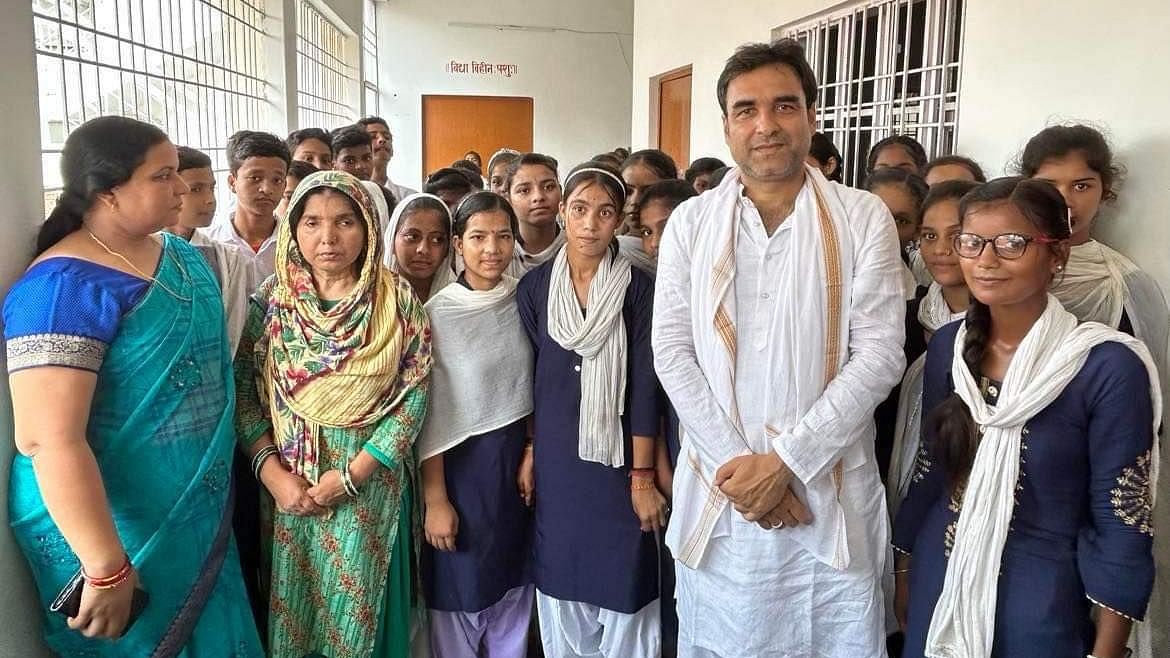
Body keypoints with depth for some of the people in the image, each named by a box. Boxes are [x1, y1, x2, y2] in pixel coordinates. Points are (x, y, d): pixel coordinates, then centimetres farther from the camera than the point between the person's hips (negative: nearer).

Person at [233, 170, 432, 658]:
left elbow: (412, 395, -9)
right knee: (289, 606, 15)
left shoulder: (397, 300, -6)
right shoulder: (272, 297, -1)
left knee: (355, 606, 11)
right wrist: (271, 472, -11)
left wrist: (351, 475, -13)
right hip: (288, 483, 2)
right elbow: (244, 392, -1)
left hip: (368, 484, -1)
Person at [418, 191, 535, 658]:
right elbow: (429, 414, -11)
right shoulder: (438, 313, -12)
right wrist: (435, 499, -11)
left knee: (513, 586, 17)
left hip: (519, 460, 4)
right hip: (462, 463, -4)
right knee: (462, 593, 9)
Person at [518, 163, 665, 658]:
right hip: (556, 458, 2)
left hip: (619, 454, -2)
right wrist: (529, 452, 4)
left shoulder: (637, 288, -5)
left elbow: (644, 384, -8)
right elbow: (528, 376, 7)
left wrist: (643, 476, -10)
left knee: (624, 584, 3)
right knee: (561, 583, 11)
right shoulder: (534, 287, 2)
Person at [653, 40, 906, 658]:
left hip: (833, 495, -1)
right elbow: (672, 353, -2)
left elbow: (879, 355, -7)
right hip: (719, 491, 1)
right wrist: (736, 464, -10)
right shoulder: (690, 222, 3)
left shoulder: (864, 218, -1)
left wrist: (785, 460, -13)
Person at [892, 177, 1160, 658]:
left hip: (1041, 600, -4)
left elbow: (1122, 524, -12)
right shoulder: (947, 346, -3)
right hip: (939, 587, 4)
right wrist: (905, 572, 10)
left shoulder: (1109, 367, -17)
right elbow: (930, 470, 6)